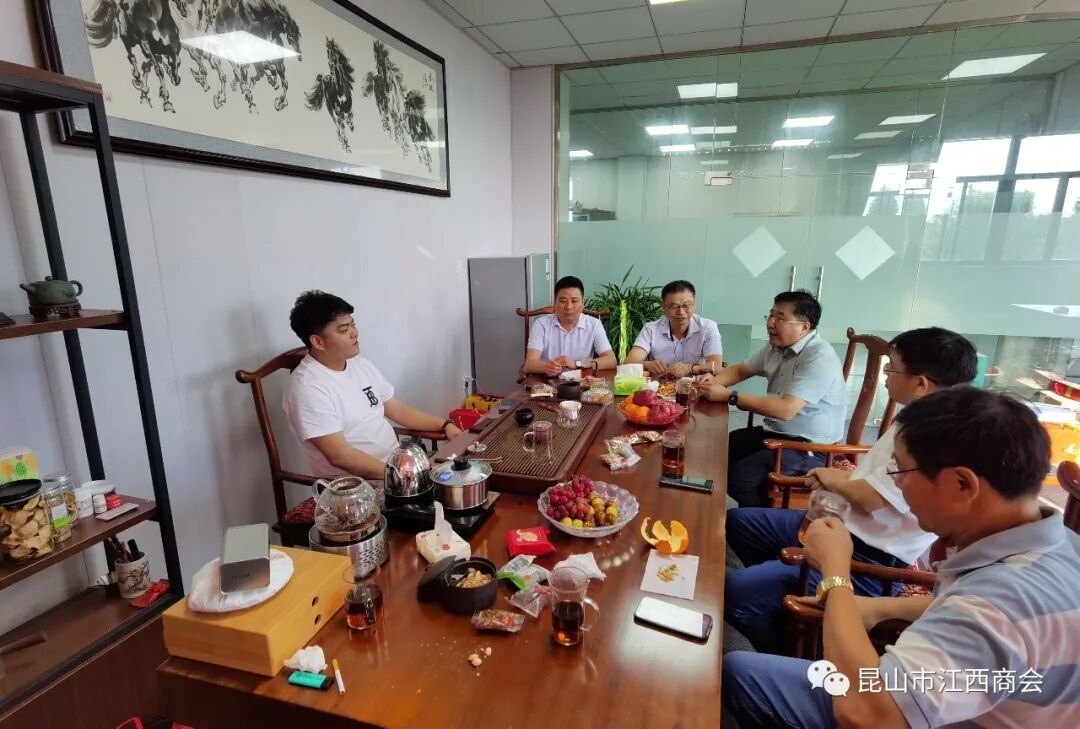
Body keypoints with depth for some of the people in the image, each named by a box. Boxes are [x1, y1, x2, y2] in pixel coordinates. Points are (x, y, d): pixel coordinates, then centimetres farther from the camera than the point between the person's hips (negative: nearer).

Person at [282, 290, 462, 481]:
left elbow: (398, 409, 15)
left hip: (397, 461, 8)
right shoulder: (308, 388, -18)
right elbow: (339, 456, -22)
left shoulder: (361, 364, 8)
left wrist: (444, 425, 4)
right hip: (353, 483, -8)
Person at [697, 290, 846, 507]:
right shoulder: (775, 347, 6)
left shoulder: (819, 357, -22)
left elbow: (786, 410, -30)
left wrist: (729, 396, -27)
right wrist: (714, 380, -2)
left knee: (738, 477, -25)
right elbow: (741, 369, 20)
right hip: (775, 433, 9)